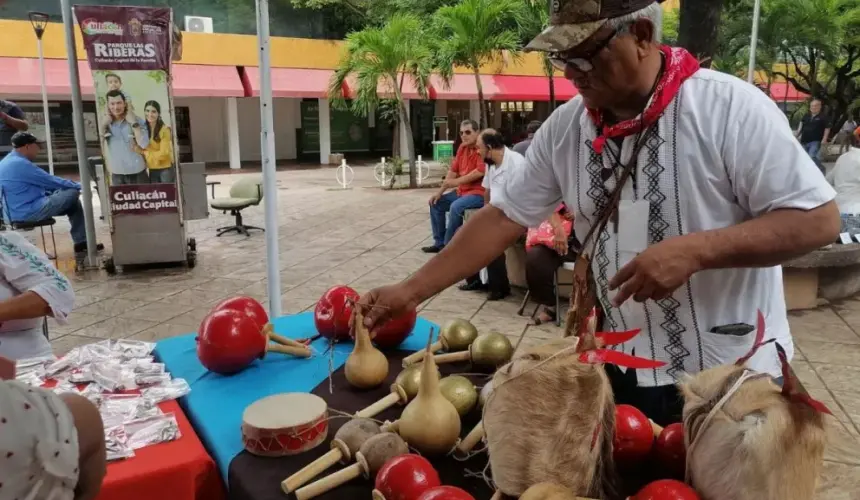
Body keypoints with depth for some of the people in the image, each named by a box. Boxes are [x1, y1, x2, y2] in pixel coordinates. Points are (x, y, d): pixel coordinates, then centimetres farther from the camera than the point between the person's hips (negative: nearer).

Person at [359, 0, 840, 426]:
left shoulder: (730, 106, -17)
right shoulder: (565, 126, -3)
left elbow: (818, 220, -14)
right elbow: (503, 218, -1)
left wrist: (694, 249, -28)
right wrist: (410, 291, -5)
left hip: (731, 379, -3)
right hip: (624, 372, 4)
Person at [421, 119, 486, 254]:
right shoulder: (462, 147, 10)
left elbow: (480, 172, -29)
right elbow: (453, 170, 12)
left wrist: (457, 182, -20)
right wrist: (440, 192, 6)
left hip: (480, 192, -10)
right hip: (463, 191, 10)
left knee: (455, 206, -31)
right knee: (436, 203, 8)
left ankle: (448, 246, -15)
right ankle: (439, 242, 12)